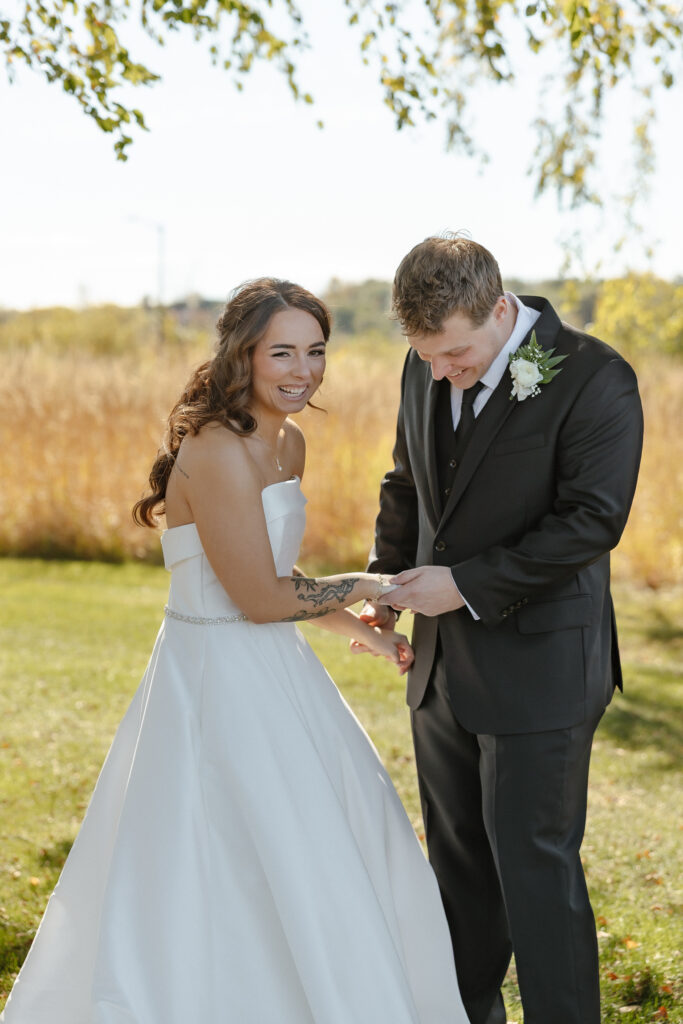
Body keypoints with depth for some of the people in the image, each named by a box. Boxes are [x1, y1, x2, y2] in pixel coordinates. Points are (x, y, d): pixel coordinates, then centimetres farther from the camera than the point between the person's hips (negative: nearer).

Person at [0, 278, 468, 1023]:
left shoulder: (288, 442, 6)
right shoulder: (218, 451, -22)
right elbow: (259, 597, -20)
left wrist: (364, 633, 10)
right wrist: (363, 587, -8)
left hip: (274, 676, 10)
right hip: (218, 682, -10)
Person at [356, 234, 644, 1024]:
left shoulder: (592, 379, -16)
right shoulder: (426, 370, 5)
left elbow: (592, 520, -19)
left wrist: (467, 585, -19)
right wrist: (387, 583, 6)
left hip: (539, 668, -7)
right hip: (444, 662, 7)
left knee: (536, 867, -1)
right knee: (458, 860, 17)